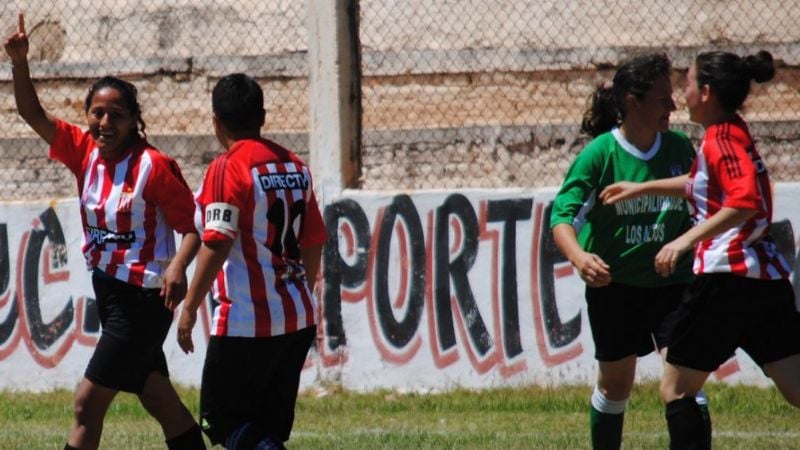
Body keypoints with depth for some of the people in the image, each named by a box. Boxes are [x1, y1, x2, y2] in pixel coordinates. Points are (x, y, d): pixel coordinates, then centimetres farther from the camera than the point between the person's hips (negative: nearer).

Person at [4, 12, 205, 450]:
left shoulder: (154, 166, -15)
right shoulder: (85, 151, 3)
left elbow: (192, 226, -13)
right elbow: (33, 114, 2)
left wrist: (177, 266, -31)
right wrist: (19, 62, -12)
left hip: (143, 299, -7)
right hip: (108, 292, 7)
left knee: (87, 403, -10)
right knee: (162, 404, 15)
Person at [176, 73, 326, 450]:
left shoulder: (228, 168, -12)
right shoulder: (295, 167, 10)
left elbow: (217, 246, -19)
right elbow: (313, 244, 14)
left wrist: (189, 307, -14)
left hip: (247, 323, -7)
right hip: (298, 320, 7)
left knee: (221, 418, 0)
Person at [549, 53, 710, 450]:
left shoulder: (679, 148, -3)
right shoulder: (599, 153, -14)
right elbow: (562, 215, -20)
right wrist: (579, 257, -38)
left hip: (672, 281, 2)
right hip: (614, 284, -2)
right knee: (615, 385, 12)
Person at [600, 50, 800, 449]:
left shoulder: (722, 138, -9)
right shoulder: (733, 135, 17)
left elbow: (745, 201, -25)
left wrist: (688, 239, -25)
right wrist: (643, 188, 41)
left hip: (728, 274, -9)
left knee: (675, 389, 5)